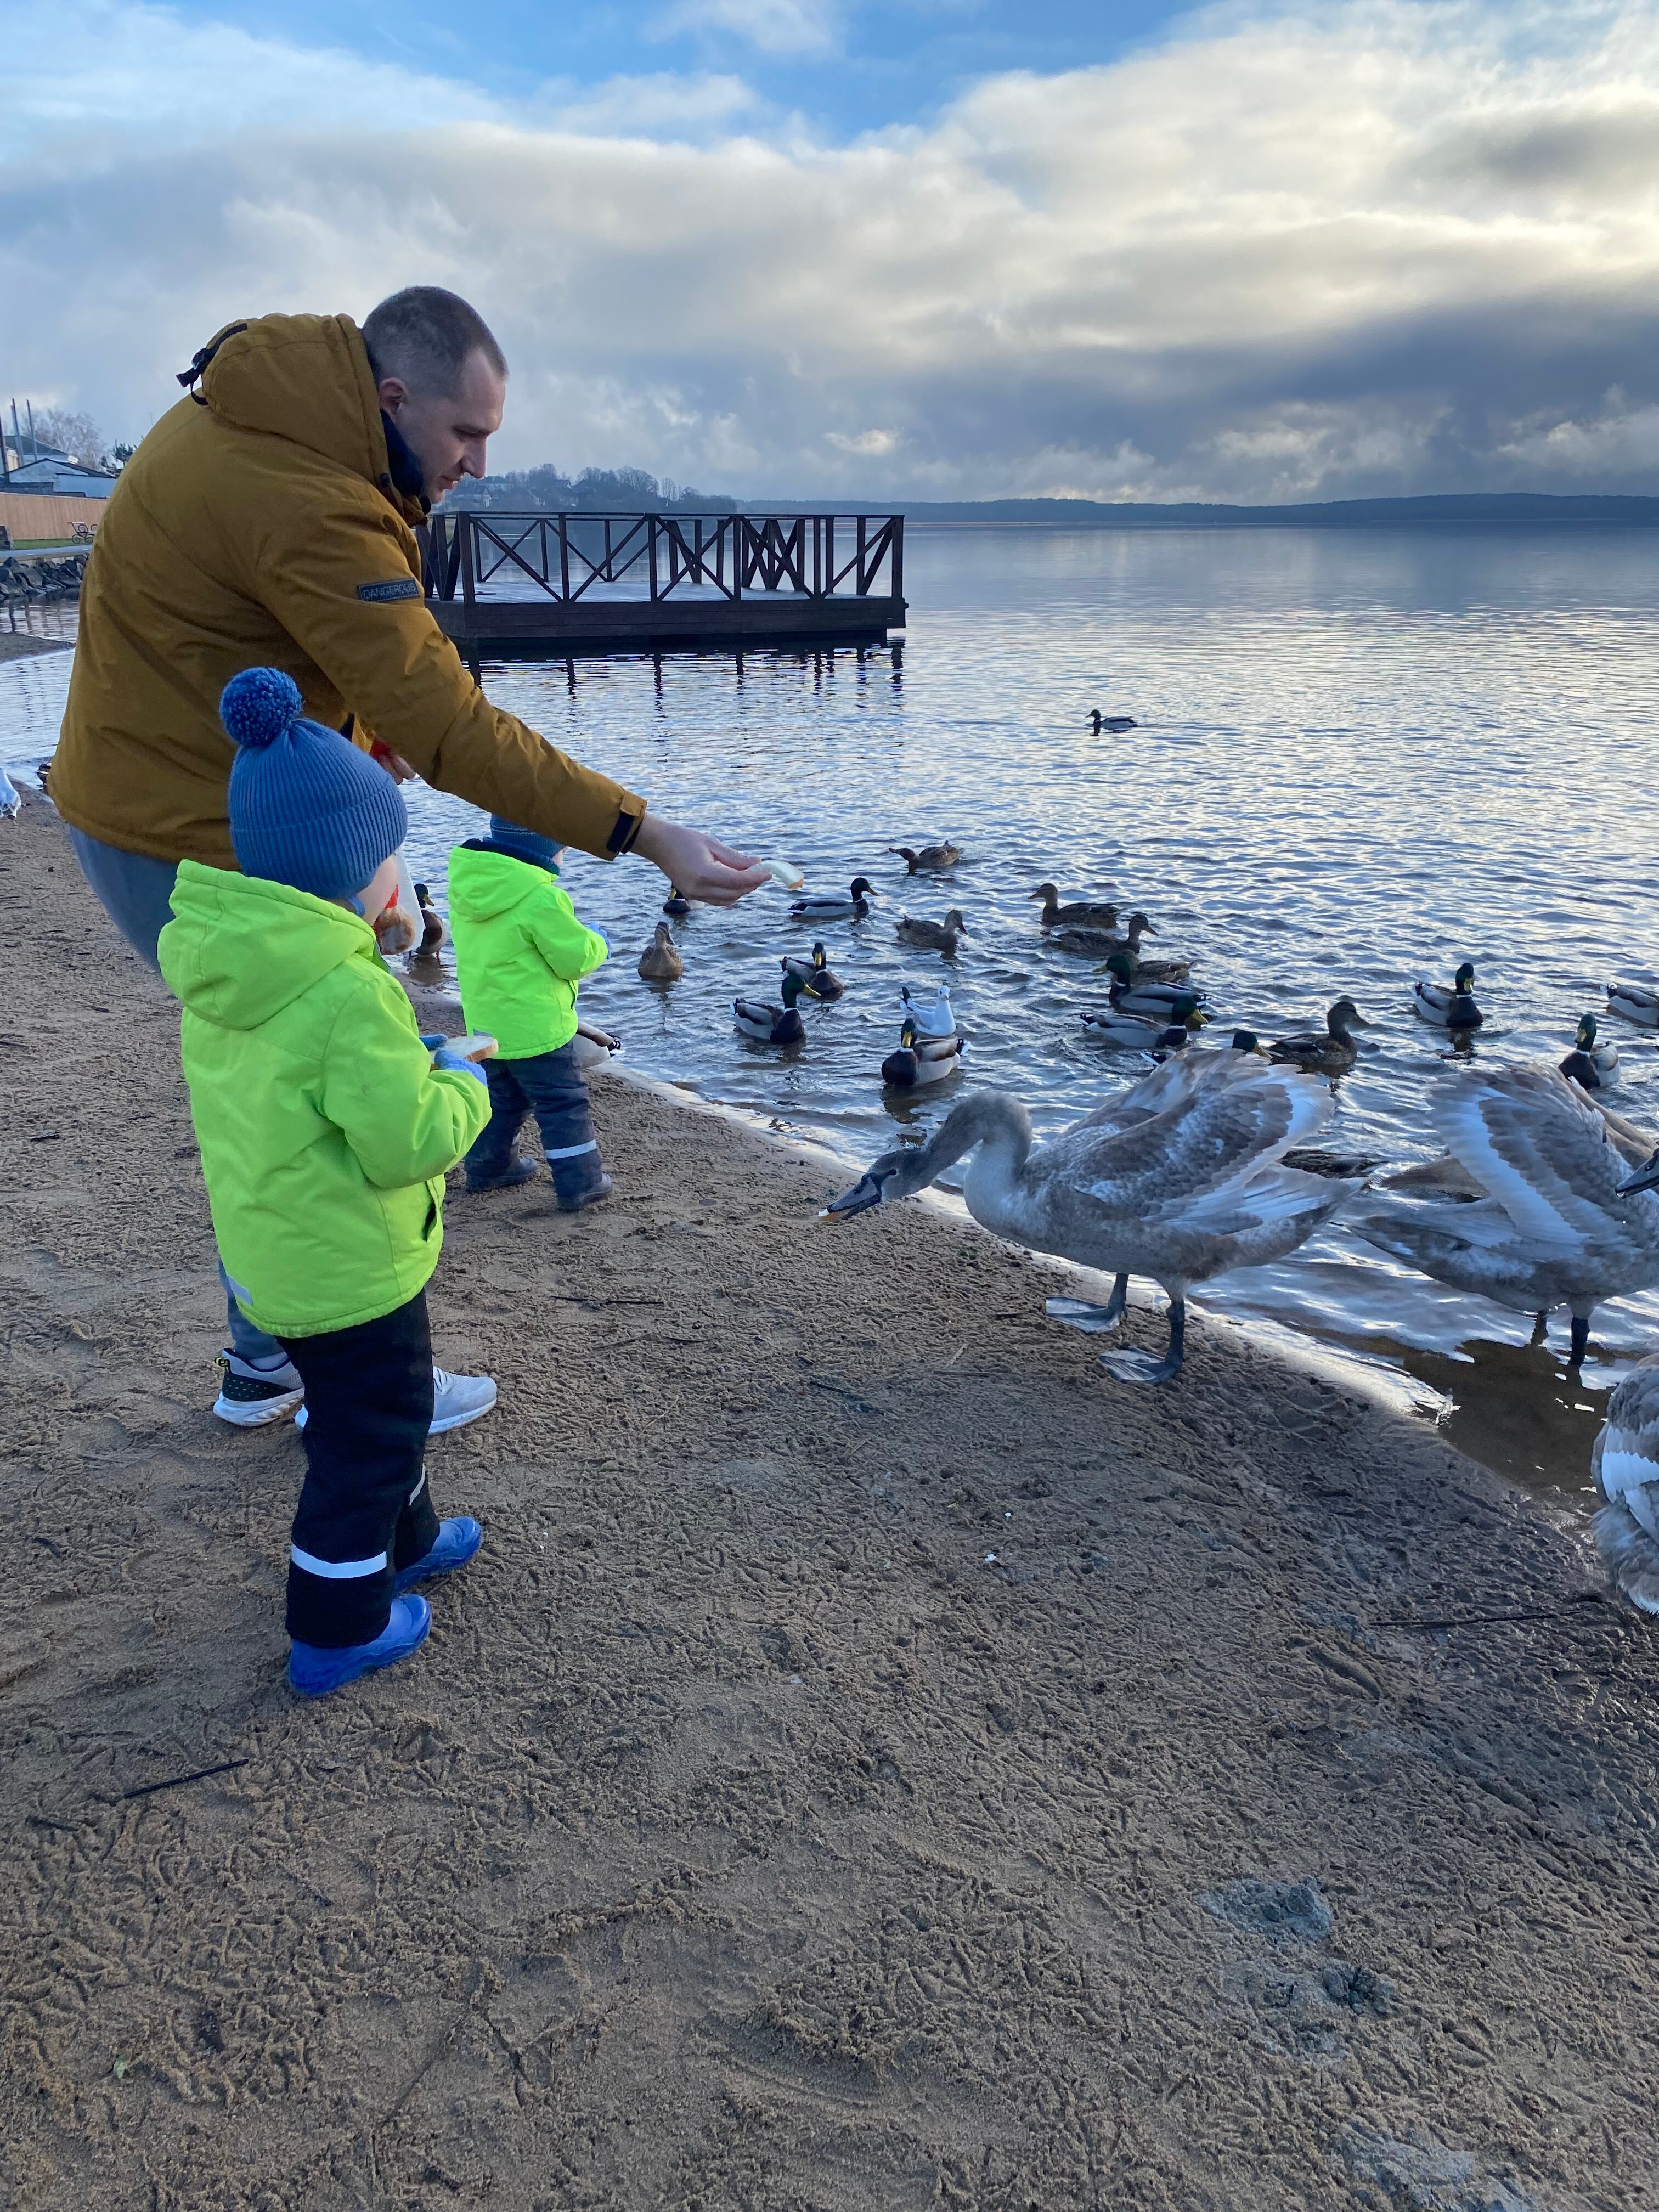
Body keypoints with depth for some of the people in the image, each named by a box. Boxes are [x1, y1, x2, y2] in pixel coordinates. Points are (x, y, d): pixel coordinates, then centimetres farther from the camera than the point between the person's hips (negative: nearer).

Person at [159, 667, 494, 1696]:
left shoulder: (216, 969, -1)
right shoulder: (349, 993, -30)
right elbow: (408, 1144, -27)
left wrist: (414, 1063, 8)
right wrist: (462, 1085, -9)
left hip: (272, 1252, 9)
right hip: (353, 1268, -9)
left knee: (369, 1411, 28)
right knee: (372, 1431, 10)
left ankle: (403, 1540, 48)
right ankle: (335, 1630, 24)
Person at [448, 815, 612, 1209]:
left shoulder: (466, 886, 1)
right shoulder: (541, 899, -24)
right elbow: (577, 958, -17)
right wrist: (597, 942, 5)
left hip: (485, 1021, 8)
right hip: (535, 1026, -8)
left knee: (501, 1096, 25)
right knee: (565, 1104, 4)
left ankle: (487, 1169, 35)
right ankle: (580, 1185, 9)